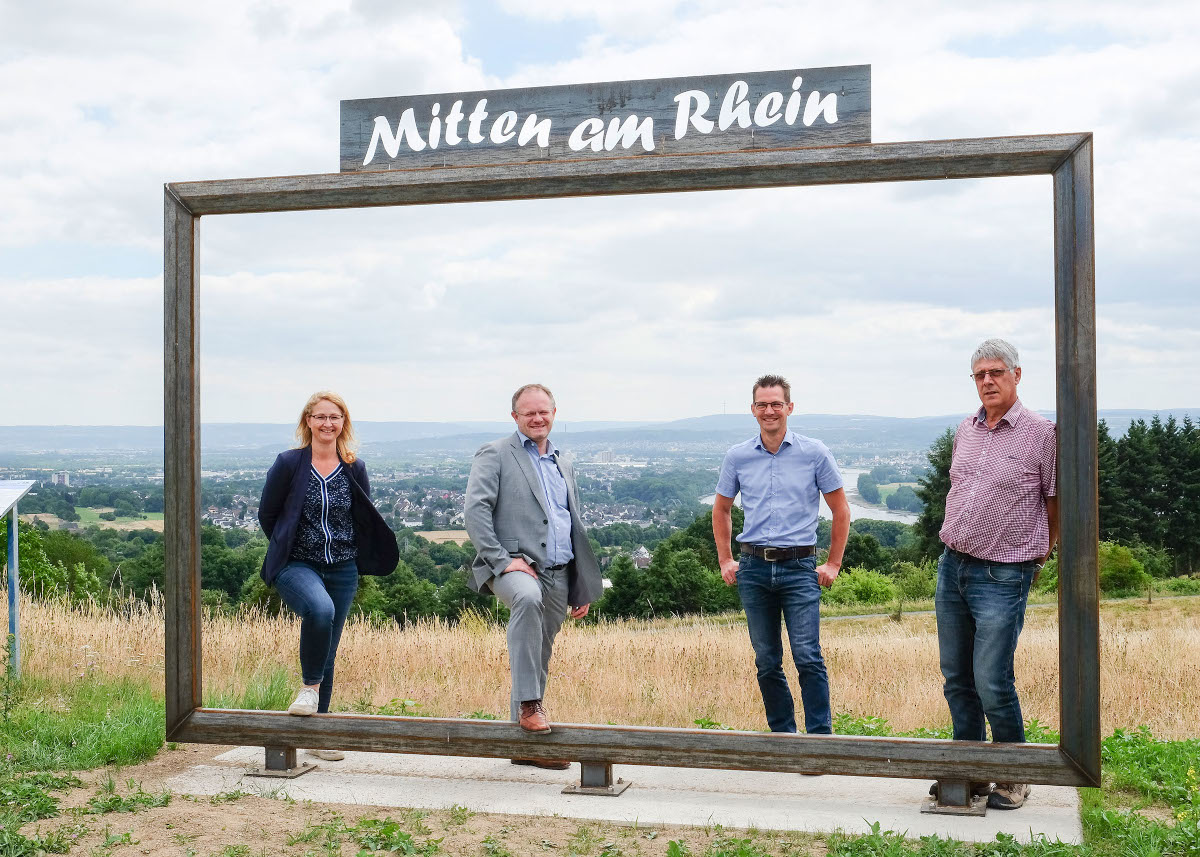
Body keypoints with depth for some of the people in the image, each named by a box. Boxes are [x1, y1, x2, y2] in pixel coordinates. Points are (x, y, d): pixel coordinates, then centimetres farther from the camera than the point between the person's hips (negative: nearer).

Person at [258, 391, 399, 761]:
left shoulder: (355, 469, 4)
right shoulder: (288, 464, -4)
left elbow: (366, 522, 15)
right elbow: (266, 515, 5)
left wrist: (341, 549, 9)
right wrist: (289, 548, 9)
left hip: (342, 570, 3)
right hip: (295, 565, -3)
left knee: (328, 652, 7)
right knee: (320, 608, -34)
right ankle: (309, 685, -10)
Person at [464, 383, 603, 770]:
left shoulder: (563, 465, 22)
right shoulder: (495, 455, 2)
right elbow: (476, 509, -11)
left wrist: (582, 589, 22)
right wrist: (502, 559, -20)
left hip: (558, 576, 6)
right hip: (515, 566, -6)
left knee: (540, 659, 9)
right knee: (528, 598, -38)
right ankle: (529, 704, -30)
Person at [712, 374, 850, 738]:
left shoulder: (814, 452, 1)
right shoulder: (737, 457, 7)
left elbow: (841, 510, 8)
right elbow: (721, 510, 21)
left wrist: (833, 564, 4)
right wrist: (725, 561, 13)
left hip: (799, 568, -3)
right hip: (753, 568, 3)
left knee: (808, 657, -11)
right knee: (766, 662, 8)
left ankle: (820, 737, -4)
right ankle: (782, 735, 20)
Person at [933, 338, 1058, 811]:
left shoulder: (1041, 433, -7)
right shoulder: (965, 430, 10)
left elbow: (1058, 502, -1)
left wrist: (1037, 555, 6)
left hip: (1003, 576, -6)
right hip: (952, 567, 6)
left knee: (992, 683, -7)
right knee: (957, 679, 10)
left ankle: (1014, 778, 12)